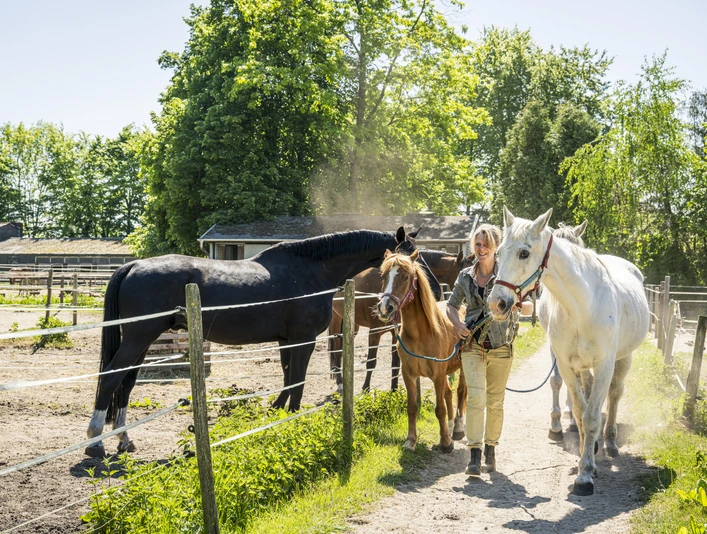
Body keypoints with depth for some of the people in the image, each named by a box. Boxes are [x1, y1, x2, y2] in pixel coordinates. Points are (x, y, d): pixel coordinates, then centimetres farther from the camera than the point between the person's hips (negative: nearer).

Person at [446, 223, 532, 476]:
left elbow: (529, 308, -3)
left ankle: (491, 449, 23)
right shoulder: (466, 276, 5)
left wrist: (516, 304, -25)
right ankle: (474, 453, -11)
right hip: (473, 345, 1)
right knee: (476, 397, -12)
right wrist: (457, 324, -3)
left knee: (495, 402, 7)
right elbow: (452, 305, 17)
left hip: (501, 347, -1)